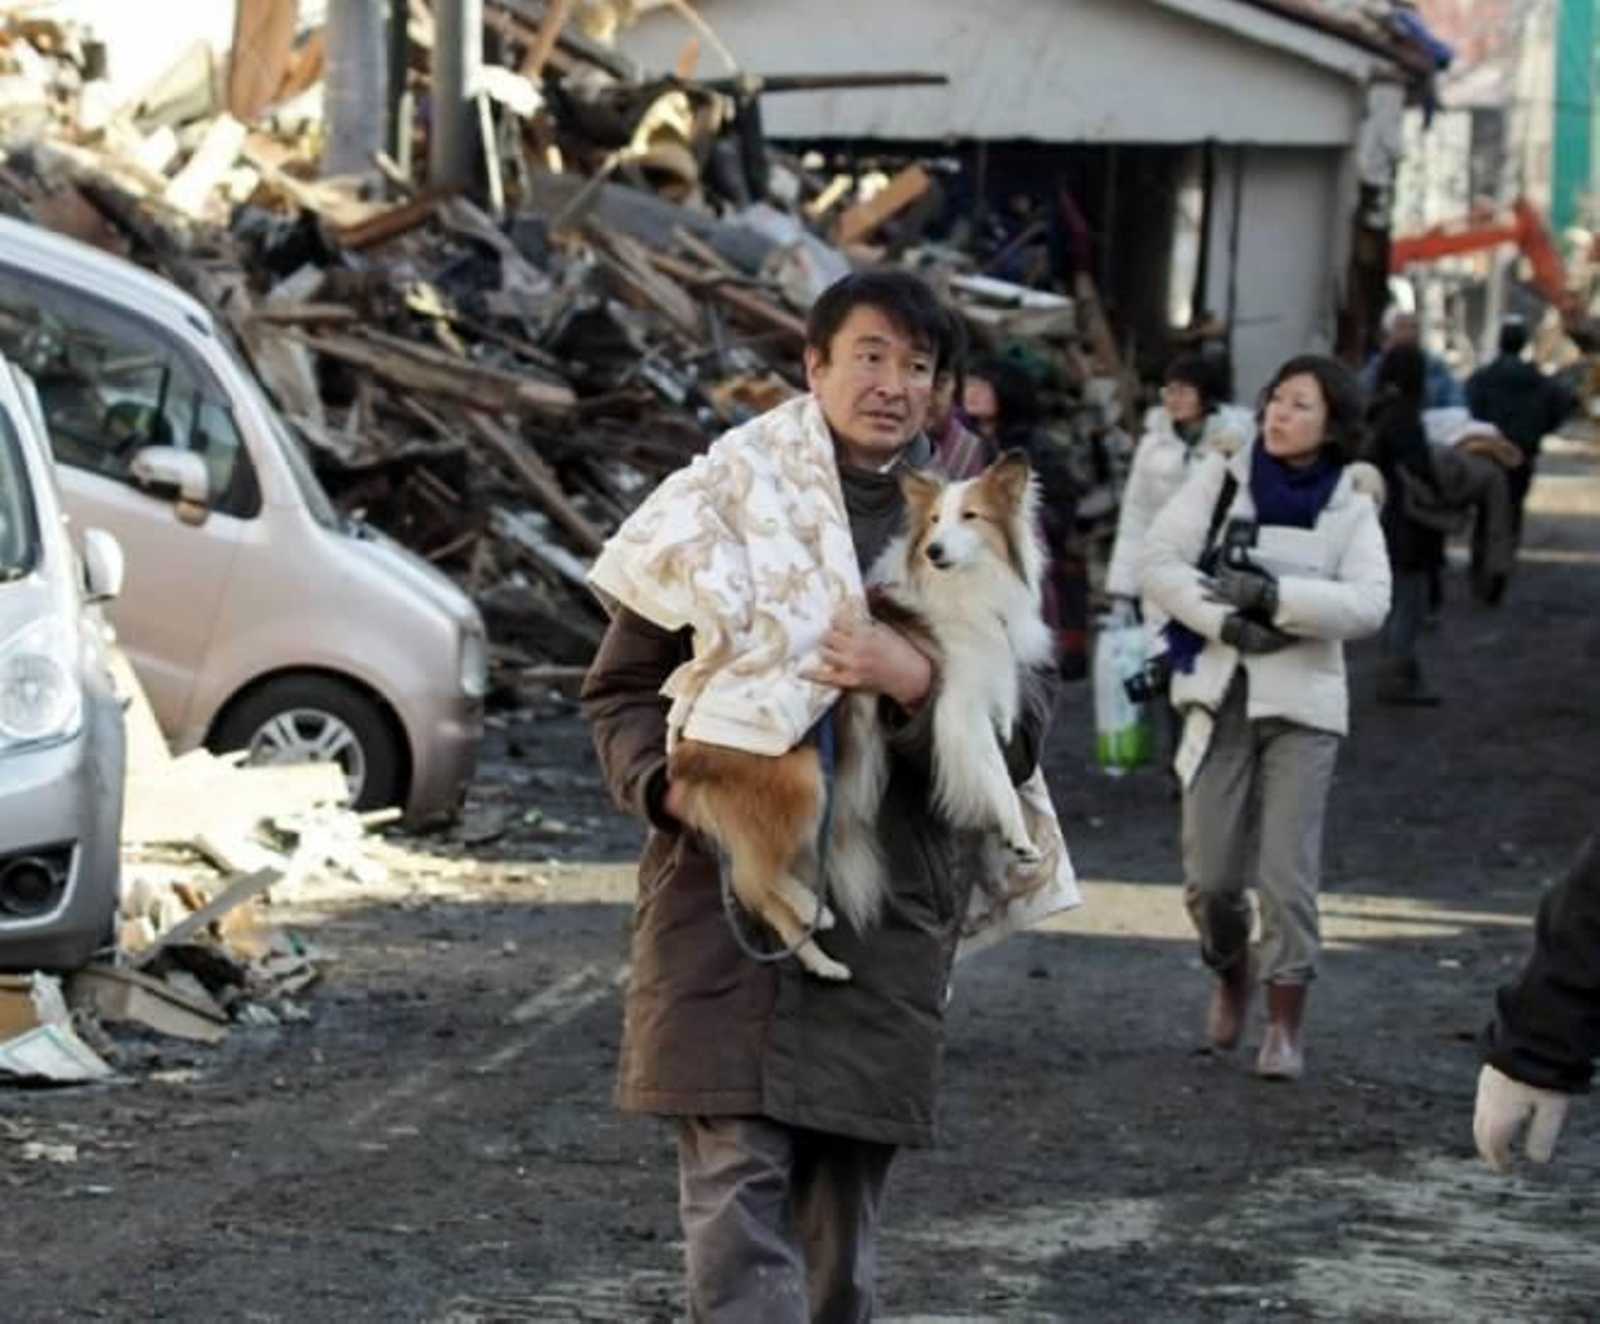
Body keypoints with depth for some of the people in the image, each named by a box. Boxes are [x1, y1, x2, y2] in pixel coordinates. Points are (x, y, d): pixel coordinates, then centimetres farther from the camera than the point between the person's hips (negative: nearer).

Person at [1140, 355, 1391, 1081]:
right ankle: (1232, 972, 30)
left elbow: (1367, 605, -12)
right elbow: (1159, 563, -6)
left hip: (1303, 701, -1)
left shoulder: (1350, 505, 1)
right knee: (1209, 877, 0)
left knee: (1287, 874, -7)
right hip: (1221, 694, 1)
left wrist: (1271, 596, -21)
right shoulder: (1222, 477, 1)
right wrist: (1228, 623, -17)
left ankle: (1285, 1025, 3)